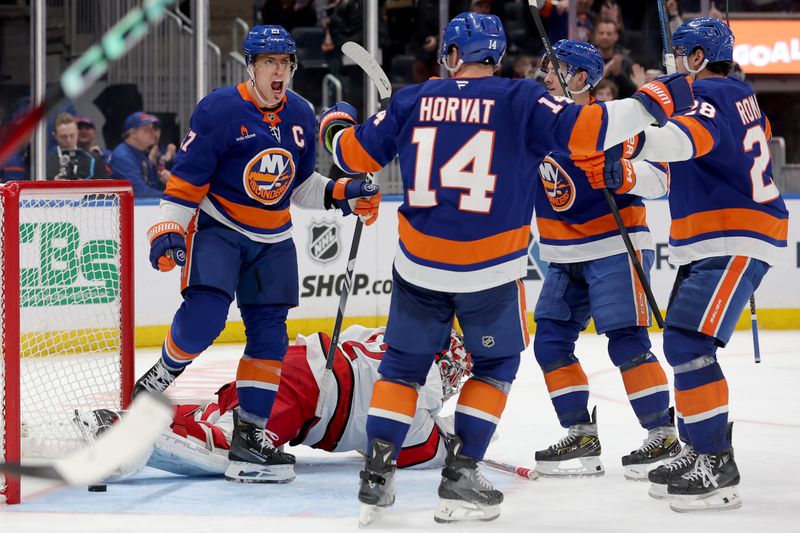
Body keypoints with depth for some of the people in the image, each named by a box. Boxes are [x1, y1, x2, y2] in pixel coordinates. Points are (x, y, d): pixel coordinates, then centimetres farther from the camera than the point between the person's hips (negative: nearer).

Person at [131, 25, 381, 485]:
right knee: (205, 314, -24)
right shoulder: (220, 110, -14)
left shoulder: (301, 117, 5)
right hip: (218, 228, -6)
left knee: (270, 334, 1)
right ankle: (156, 382, 1)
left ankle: (250, 437, 6)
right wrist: (169, 229, -19)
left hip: (272, 240, 6)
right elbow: (186, 177, -11)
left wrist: (343, 194, 0)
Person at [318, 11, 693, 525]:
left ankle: (377, 474, 8)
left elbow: (355, 154, 9)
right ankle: (461, 476, 10)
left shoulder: (413, 101, 3)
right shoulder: (521, 100, -6)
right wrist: (654, 101, -8)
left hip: (419, 266, 2)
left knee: (405, 364, 17)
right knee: (495, 365, 17)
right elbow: (584, 129, -16)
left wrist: (335, 126, 31)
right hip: (491, 270, -2)